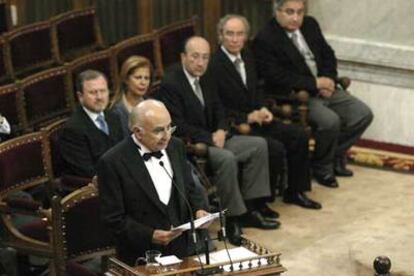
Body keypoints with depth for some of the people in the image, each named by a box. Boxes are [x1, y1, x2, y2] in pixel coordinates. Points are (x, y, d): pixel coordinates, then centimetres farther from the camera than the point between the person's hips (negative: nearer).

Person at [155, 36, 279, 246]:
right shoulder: (170, 84, -17)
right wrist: (210, 138, -19)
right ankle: (233, 218, -20)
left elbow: (218, 111, 17)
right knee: (226, 158, -33)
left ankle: (249, 208, 1)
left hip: (213, 138, 10)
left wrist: (221, 131, -5)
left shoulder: (205, 79, 11)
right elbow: (178, 127, -21)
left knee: (258, 145, 0)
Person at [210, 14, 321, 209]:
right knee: (275, 148, -25)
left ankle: (295, 192, 9)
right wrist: (248, 117, -19)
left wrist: (263, 110, 1)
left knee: (299, 135, -3)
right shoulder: (214, 65, -17)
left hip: (255, 118, 9)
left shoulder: (247, 58, 10)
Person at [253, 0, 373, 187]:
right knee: (330, 121, -30)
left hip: (324, 89, 8)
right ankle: (322, 169, -4)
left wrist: (328, 80, -4)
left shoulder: (310, 25, 9)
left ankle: (335, 156, 16)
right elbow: (277, 78, -21)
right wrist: (315, 83, -18)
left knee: (363, 114, -4)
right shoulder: (264, 40, -14)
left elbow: (328, 55, 16)